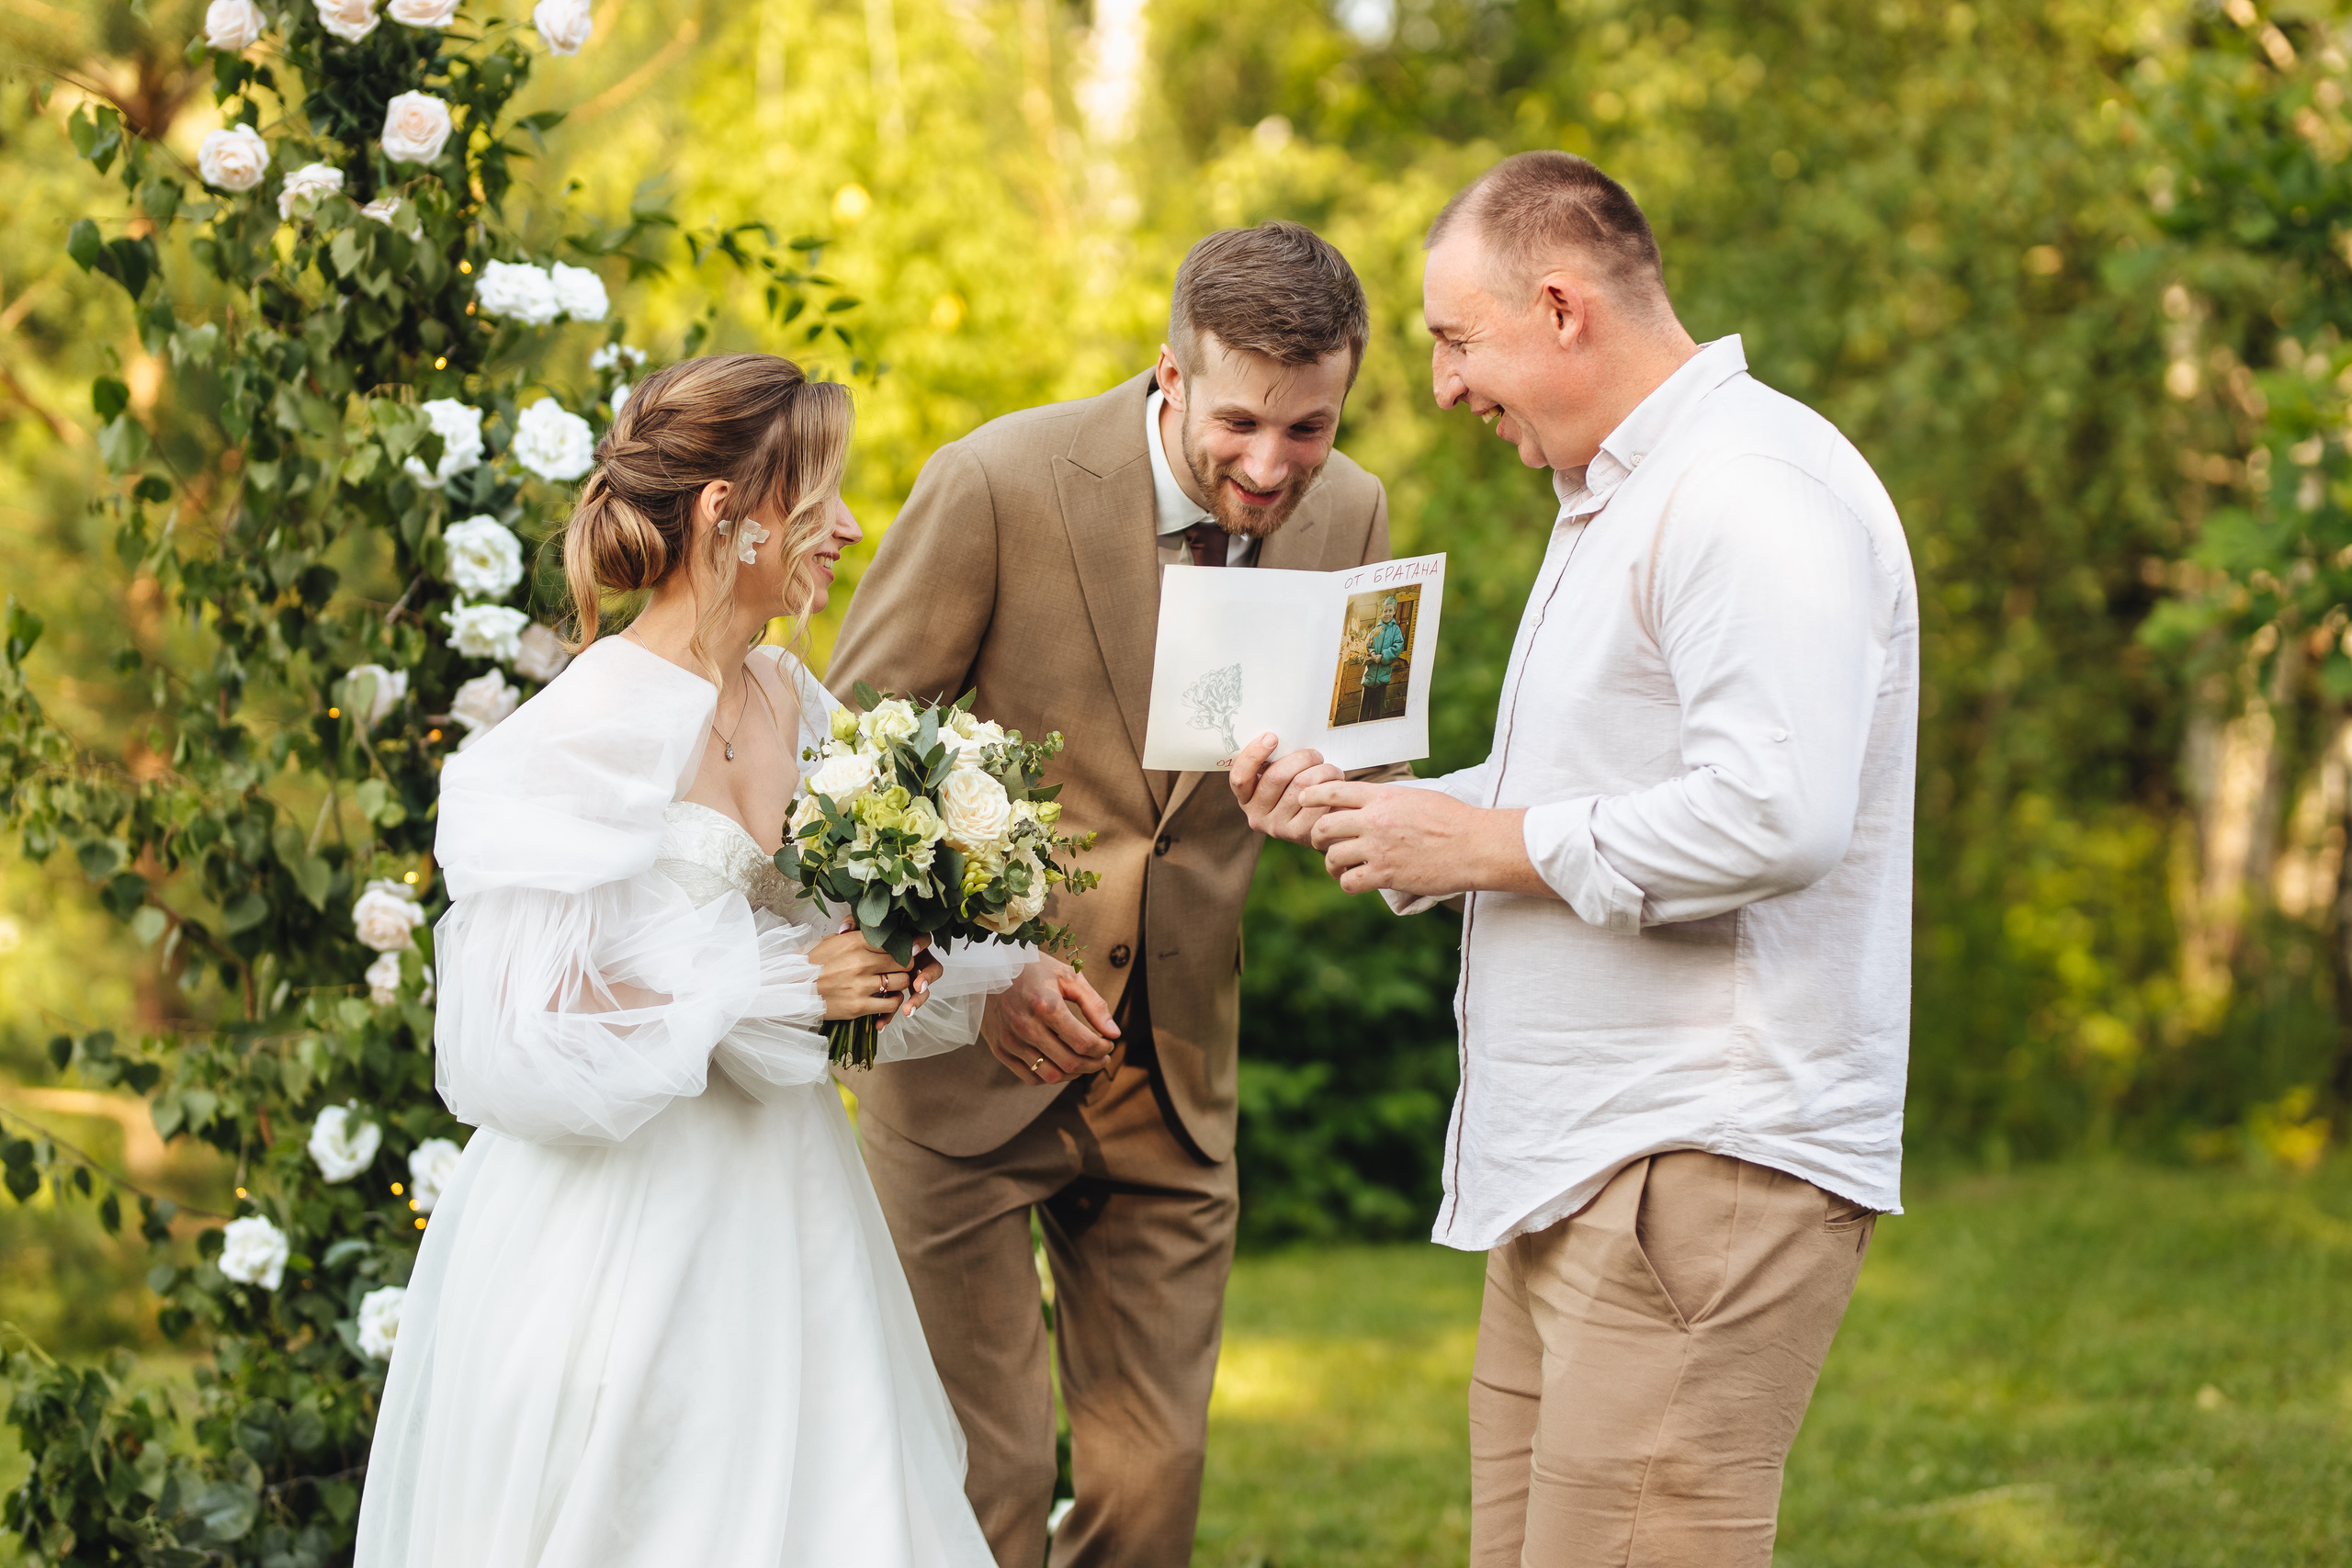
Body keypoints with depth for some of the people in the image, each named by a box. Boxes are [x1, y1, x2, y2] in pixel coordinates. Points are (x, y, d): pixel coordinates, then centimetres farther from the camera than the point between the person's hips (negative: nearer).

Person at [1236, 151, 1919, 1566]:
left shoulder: (1749, 493, -14)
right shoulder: (1618, 500, 22)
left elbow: (1773, 818, -25)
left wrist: (1490, 844, -14)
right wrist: (1390, 816, 14)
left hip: (1705, 1170, -11)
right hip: (1578, 1178, 11)